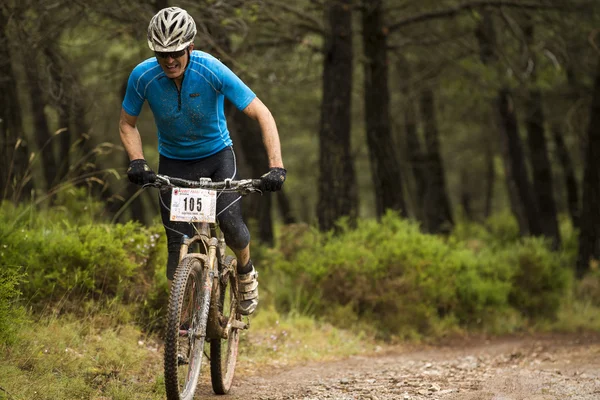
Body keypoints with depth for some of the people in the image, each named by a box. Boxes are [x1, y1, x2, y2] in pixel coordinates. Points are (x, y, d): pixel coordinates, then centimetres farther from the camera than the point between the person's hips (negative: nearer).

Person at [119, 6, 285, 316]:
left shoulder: (212, 71, -27)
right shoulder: (143, 76, -21)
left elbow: (262, 115, -24)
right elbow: (127, 124, -3)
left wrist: (276, 167, -34)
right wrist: (137, 162, -21)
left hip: (216, 154, -1)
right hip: (174, 162, 1)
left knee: (231, 224, -20)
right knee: (178, 243, -6)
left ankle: (245, 271, 14)